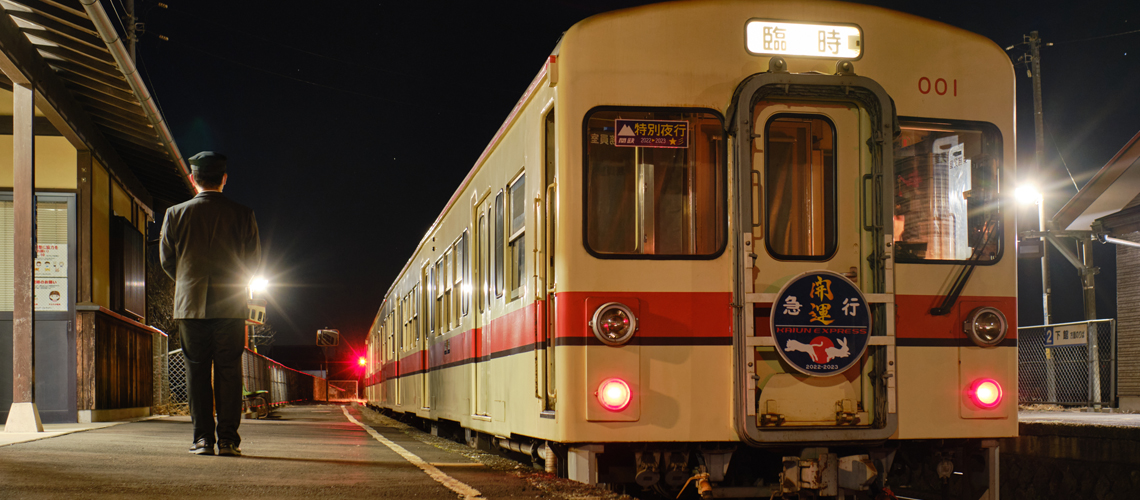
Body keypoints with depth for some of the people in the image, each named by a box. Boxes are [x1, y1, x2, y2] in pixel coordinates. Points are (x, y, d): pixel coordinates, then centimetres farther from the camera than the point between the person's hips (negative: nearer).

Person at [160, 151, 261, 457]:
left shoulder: (175, 214, -1)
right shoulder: (243, 215, -1)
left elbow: (166, 260, 7)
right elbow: (253, 261, 5)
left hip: (190, 305, 0)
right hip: (230, 306, 0)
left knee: (197, 372, 6)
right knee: (228, 371, 3)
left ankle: (203, 439, 3)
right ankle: (228, 439, 0)